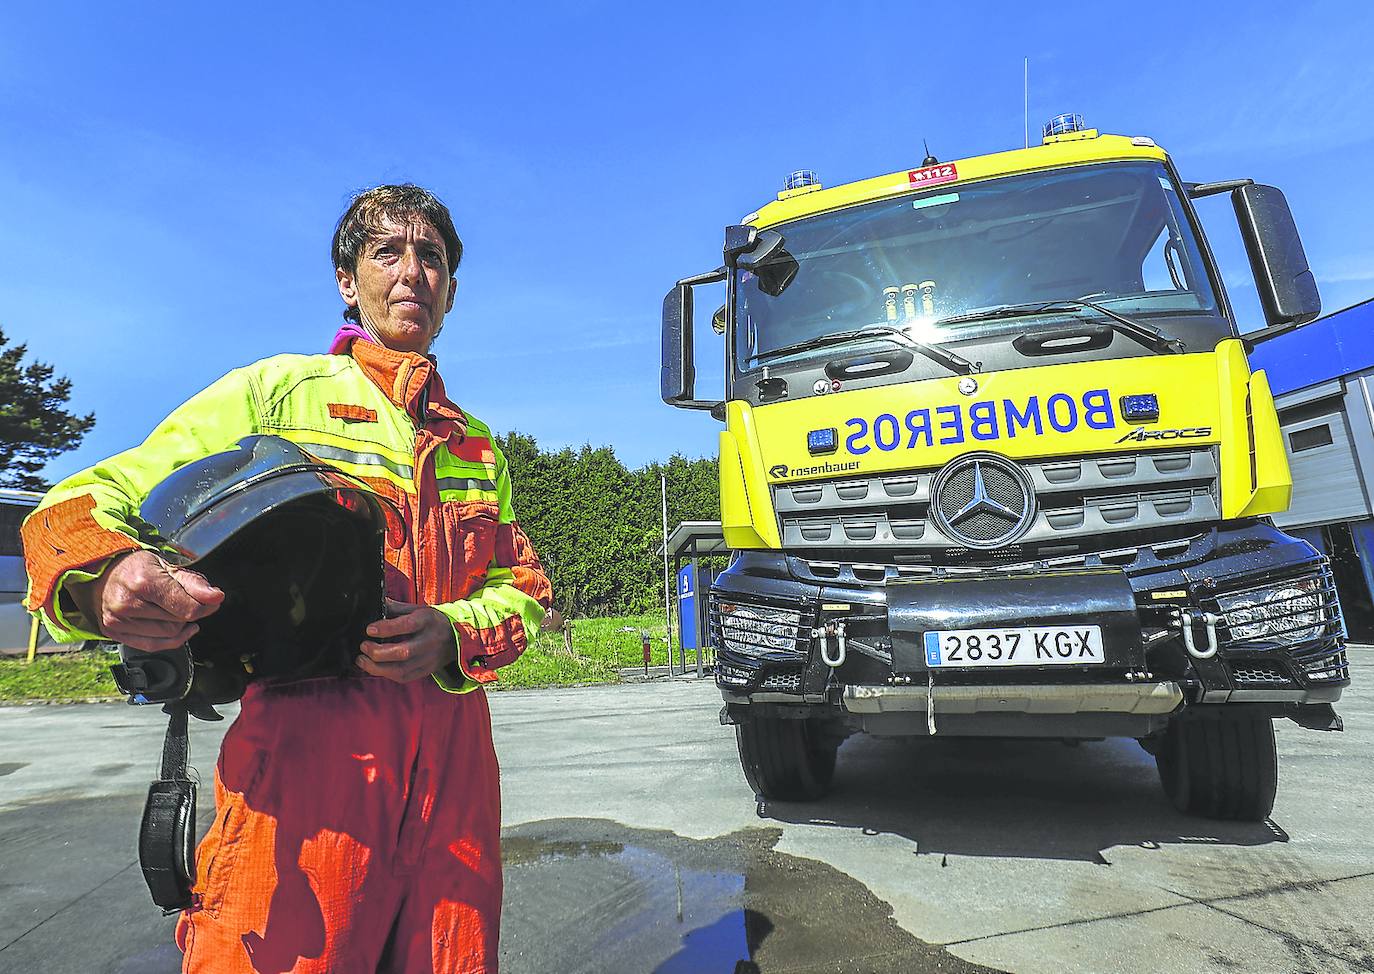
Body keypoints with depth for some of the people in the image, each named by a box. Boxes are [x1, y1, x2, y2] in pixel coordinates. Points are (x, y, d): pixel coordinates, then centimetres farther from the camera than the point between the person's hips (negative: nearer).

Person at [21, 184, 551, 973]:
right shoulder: (274, 390, 5)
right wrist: (107, 579, -22)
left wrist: (452, 634, -9)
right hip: (304, 741, -3)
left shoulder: (476, 443, 17)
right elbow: (82, 507, 2)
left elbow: (525, 586, 13)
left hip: (454, 754, 4)